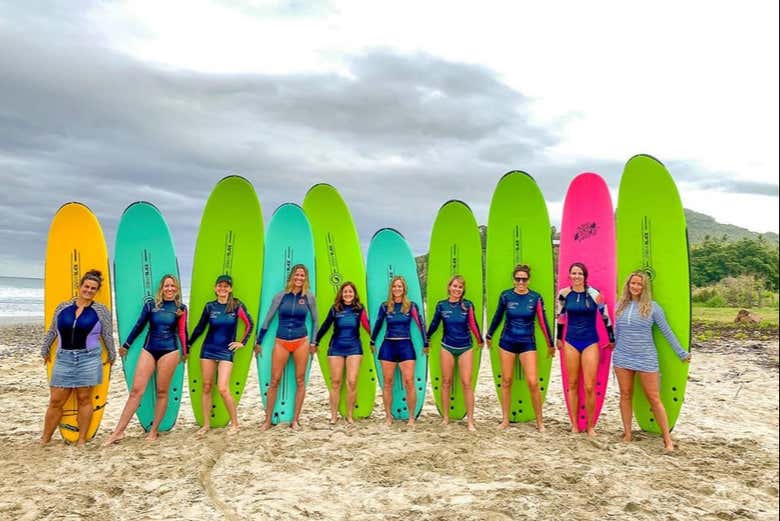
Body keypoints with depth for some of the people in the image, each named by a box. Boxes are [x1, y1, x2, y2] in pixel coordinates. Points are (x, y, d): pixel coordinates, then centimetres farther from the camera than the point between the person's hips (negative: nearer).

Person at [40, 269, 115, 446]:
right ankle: (44, 439, 17)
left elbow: (107, 335, 8)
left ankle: (82, 440, 15)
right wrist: (45, 351, 23)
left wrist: (112, 355, 13)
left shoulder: (101, 310, 2)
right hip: (63, 359, 2)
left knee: (84, 399, 5)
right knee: (56, 401, 4)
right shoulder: (63, 307, 8)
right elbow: (52, 332, 18)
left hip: (88, 359, -2)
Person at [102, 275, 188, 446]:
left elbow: (182, 332, 9)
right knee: (136, 390, -3)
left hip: (169, 352, -1)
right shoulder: (151, 304, 3)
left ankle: (154, 431, 14)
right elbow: (139, 326, 10)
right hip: (148, 350, 1)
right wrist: (125, 345, 16)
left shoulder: (181, 308, 2)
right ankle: (118, 431, 1)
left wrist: (184, 352, 14)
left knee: (162, 392, 3)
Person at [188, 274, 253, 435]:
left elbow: (249, 324, 2)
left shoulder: (237, 305, -5)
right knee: (206, 387, 6)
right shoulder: (210, 306, 1)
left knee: (223, 389, -11)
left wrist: (242, 342, 1)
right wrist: (188, 344, 13)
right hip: (208, 349, 3)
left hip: (226, 351, -3)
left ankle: (235, 423, 7)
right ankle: (206, 425, 18)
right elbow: (200, 327, 10)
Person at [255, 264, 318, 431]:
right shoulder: (281, 296, -1)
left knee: (300, 381, 5)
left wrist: (313, 342, 8)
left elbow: (315, 321, 11)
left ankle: (295, 419, 15)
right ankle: (268, 420, 11)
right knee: (274, 381, 1)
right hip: (281, 342, 0)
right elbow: (268, 319, 4)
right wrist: (258, 341, 5)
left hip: (301, 342, 0)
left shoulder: (308, 297, 0)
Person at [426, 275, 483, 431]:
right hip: (447, 347, 1)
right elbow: (434, 324, 10)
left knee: (466, 383, -3)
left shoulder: (467, 304, -5)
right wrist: (426, 339, 18)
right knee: (446, 382, 8)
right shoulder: (441, 305, -2)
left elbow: (473, 325, -4)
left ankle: (470, 420, 4)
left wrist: (480, 340, -11)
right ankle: (445, 417, 20)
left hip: (465, 348, -1)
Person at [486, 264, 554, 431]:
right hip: (507, 342, 1)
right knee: (506, 381, 6)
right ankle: (505, 420, 18)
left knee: (533, 382, -9)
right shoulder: (506, 295, -2)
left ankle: (539, 421, 6)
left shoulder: (535, 298, -5)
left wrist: (550, 344, 8)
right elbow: (497, 317, 11)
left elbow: (543, 322, 2)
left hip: (527, 344, -1)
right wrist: (489, 336, 20)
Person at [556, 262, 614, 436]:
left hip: (590, 342, -2)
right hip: (571, 342, 2)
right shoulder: (564, 294, -2)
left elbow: (605, 317, 1)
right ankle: (574, 425, 17)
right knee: (572, 384, 7)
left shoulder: (594, 294, -9)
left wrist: (612, 339, 8)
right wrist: (559, 338, 19)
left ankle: (590, 427, 11)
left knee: (589, 387, -5)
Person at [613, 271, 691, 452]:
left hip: (646, 359, -3)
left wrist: (681, 353, 5)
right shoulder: (621, 305, 6)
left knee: (654, 399, 0)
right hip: (622, 358, 3)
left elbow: (667, 331, 2)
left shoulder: (652, 306, -3)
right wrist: (614, 349, 21)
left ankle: (667, 439, 9)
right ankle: (627, 434, 18)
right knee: (625, 395, 7)